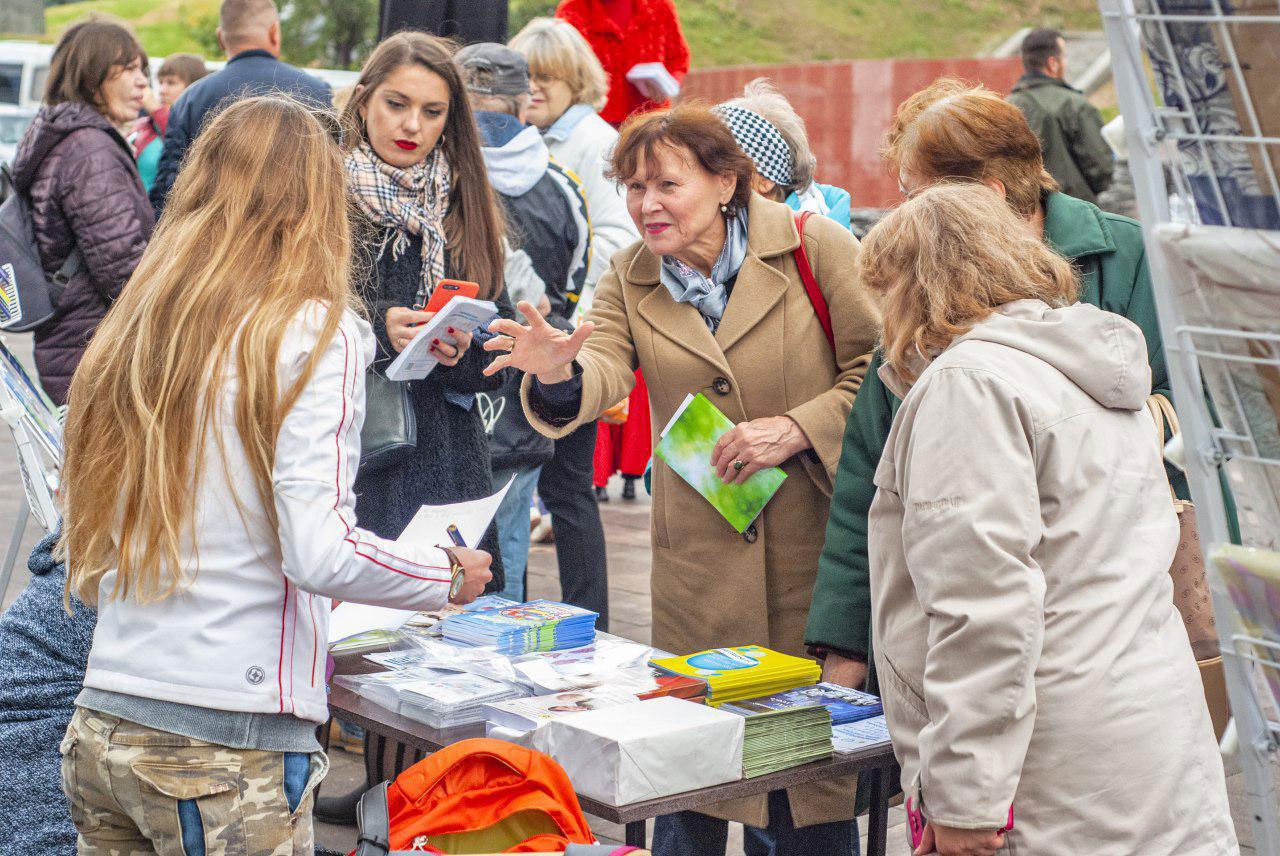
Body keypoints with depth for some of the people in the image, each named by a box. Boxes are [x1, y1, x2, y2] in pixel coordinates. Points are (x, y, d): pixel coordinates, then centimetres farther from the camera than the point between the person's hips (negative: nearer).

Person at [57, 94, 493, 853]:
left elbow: (86, 568, 13)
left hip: (101, 728, 6)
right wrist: (451, 573, -2)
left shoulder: (130, 330, 8)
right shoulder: (316, 332, -9)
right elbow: (321, 554, -19)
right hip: (229, 746, -6)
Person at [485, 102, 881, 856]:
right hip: (699, 561, 3)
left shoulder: (816, 247, -6)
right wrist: (558, 373, -32)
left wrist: (797, 428, -16)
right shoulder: (630, 281, 6)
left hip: (814, 545, -3)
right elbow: (604, 374, -10)